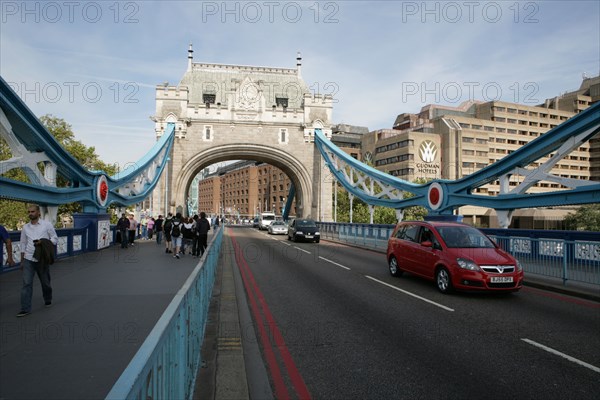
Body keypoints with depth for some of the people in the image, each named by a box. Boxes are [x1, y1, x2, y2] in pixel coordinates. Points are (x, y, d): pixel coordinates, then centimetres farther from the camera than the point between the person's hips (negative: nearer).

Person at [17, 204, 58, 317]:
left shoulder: (47, 224, -2)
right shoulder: (25, 227, 9)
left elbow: (55, 239, 0)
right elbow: (23, 244, 14)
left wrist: (42, 242, -17)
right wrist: (22, 261, 13)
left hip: (42, 259, -2)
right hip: (28, 260, 2)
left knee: (45, 282, 11)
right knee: (26, 283, -6)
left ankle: (48, 300, 36)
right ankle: (25, 309, -4)